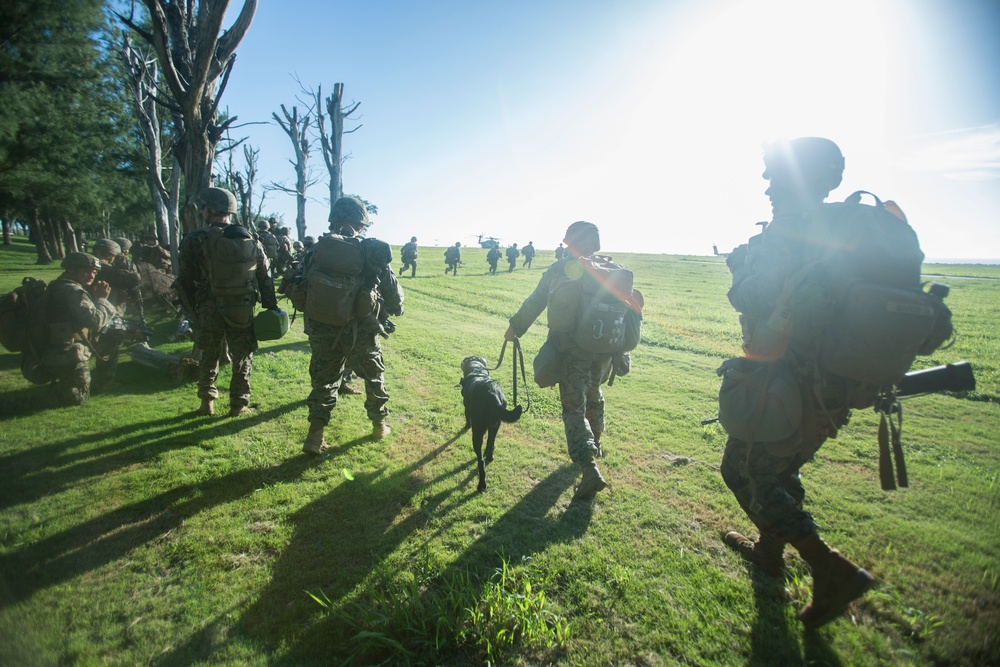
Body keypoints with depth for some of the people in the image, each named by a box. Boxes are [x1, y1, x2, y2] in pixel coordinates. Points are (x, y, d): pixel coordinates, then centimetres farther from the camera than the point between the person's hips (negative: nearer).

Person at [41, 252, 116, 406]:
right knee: (79, 400, 1)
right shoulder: (73, 291, -15)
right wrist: (102, 299, -8)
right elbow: (95, 321, -24)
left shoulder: (58, 287, 15)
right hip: (70, 357, -9)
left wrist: (95, 298, 3)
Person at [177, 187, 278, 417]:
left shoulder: (196, 241, -9)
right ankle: (239, 404, 16)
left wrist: (192, 308, 7)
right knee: (242, 357, 12)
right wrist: (272, 307, 8)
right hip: (243, 312, 1)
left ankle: (207, 402, 24)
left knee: (209, 356, 17)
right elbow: (266, 279, 3)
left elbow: (185, 281, -5)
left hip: (209, 311, -1)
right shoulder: (251, 241, 0)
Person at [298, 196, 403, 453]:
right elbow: (394, 293, -3)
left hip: (322, 331, 2)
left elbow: (303, 285, 4)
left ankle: (315, 436, 10)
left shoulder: (317, 249, -1)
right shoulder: (372, 252, -9)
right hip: (361, 333, -2)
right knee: (374, 377, 21)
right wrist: (394, 309, 19)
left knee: (324, 381, 17)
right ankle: (379, 425, 34)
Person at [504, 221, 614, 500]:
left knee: (574, 408, -2)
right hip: (602, 349, 5)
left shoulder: (559, 270, -4)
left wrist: (515, 328, 13)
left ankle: (589, 469, -14)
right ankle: (594, 444, 46)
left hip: (570, 351, -4)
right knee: (594, 396, 27)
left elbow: (534, 302, 0)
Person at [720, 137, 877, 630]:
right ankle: (769, 549, 41)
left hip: (790, 383, -9)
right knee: (779, 466, 25)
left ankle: (832, 570, 2)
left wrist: (740, 265, -4)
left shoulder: (789, 229, -17)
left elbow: (747, 298, -23)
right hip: (834, 387, 9)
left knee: (743, 471, 5)